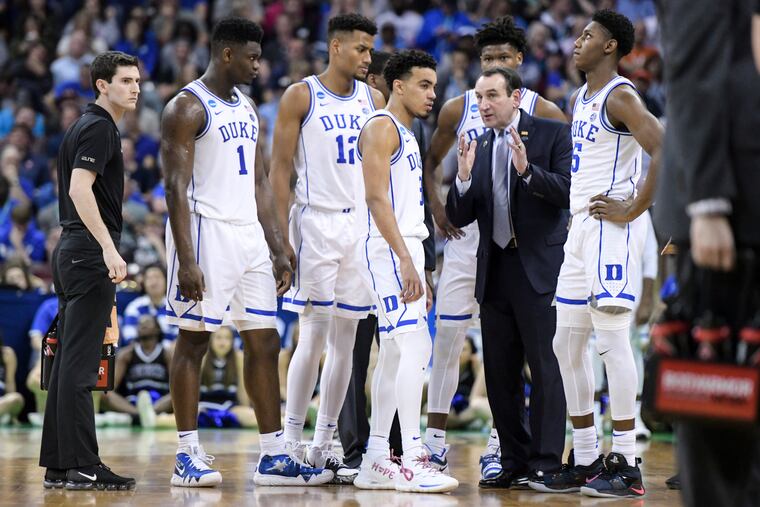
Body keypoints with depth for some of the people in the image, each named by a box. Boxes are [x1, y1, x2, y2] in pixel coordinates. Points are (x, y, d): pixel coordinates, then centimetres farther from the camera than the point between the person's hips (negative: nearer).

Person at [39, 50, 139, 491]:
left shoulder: (86, 126, 20)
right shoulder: (99, 128, -10)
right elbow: (79, 188, -22)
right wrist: (109, 248, -29)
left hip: (72, 252, 10)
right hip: (88, 252, -10)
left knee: (69, 362, 10)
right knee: (80, 363, -10)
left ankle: (58, 464, 12)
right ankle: (78, 466, -10)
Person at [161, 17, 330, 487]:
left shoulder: (248, 108, 16)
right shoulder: (187, 107, -8)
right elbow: (176, 187, -14)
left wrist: (278, 249, 14)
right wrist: (186, 259, -21)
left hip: (249, 235, 8)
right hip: (207, 232, -8)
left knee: (265, 343, 6)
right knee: (194, 341, -2)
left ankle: (274, 457, 9)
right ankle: (188, 455, 3)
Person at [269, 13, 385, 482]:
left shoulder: (373, 99, 12)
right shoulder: (301, 97, -3)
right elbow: (281, 168, -4)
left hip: (363, 224, 5)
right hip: (316, 222, -5)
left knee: (345, 337, 5)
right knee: (313, 334, -8)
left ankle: (324, 444, 11)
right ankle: (292, 439, 0)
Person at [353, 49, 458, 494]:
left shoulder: (406, 135, 21)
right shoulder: (382, 128, -9)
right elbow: (376, 196, -18)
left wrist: (414, 263, 21)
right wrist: (405, 258, -24)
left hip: (406, 250, 10)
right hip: (390, 251, -10)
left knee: (396, 354, 9)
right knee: (415, 347, -16)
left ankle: (376, 463, 12)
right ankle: (411, 460, -19)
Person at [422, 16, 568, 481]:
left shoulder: (542, 112, -2)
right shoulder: (458, 109, 5)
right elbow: (432, 161, 18)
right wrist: (437, 207, 3)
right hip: (465, 231, 2)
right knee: (448, 334, 0)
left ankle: (499, 445, 4)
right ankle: (436, 438, 8)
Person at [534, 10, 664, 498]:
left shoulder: (621, 96, -11)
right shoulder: (579, 99, 18)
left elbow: (666, 152, -23)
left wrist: (633, 209, -21)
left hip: (612, 228, -10)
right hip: (580, 228, 10)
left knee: (612, 340, -10)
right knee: (567, 345, 9)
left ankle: (626, 464, -8)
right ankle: (585, 460, 15)